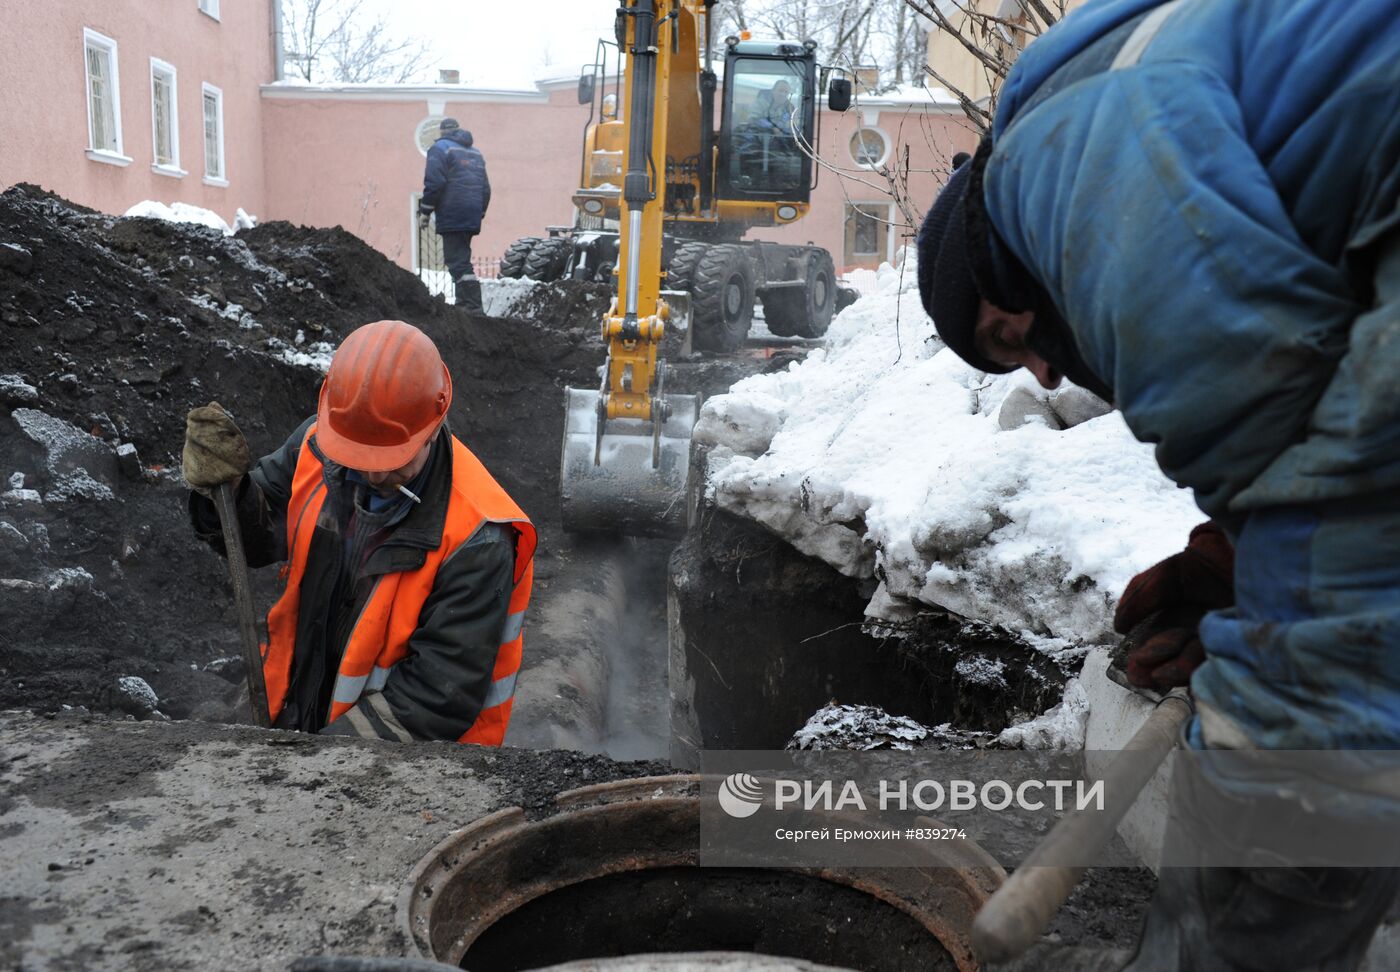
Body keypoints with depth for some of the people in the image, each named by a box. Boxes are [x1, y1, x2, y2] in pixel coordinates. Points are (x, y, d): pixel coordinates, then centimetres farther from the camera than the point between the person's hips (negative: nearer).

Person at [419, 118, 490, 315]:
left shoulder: (440, 148, -2)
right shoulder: (476, 152, 20)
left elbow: (434, 183, -12)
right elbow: (486, 188, 20)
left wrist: (424, 212, -5)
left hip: (452, 217, -7)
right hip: (472, 218, 7)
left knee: (458, 262, -10)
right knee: (462, 258, 17)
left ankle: (474, 308, -19)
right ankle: (464, 303, 19)